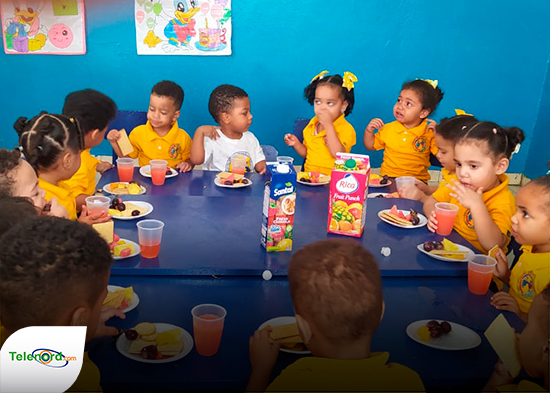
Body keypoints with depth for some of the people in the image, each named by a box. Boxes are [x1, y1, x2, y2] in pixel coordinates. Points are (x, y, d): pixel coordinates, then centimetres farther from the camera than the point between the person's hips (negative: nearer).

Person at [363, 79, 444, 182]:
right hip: (388, 178, 2)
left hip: (416, 181, -2)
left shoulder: (429, 132, -1)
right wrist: (369, 131, 1)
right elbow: (370, 146, 18)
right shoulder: (388, 128, 6)